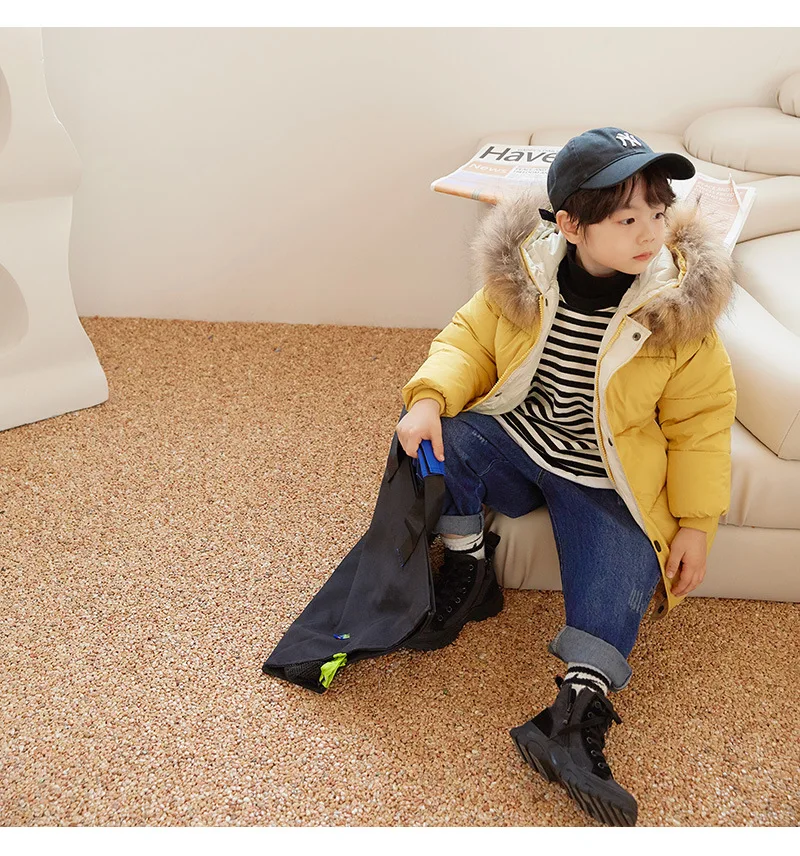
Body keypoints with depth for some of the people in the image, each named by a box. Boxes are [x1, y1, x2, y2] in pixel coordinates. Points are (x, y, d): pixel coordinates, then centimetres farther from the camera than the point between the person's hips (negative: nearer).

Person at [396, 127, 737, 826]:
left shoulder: (680, 307, -13)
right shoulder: (521, 276, -11)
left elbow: (701, 419, -5)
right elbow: (470, 340, -1)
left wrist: (696, 521, -7)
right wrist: (430, 398, -22)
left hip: (606, 483, -1)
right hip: (513, 441, 2)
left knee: (616, 595, -18)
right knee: (436, 441, -24)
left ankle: (575, 716, -4)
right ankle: (469, 571, -1)